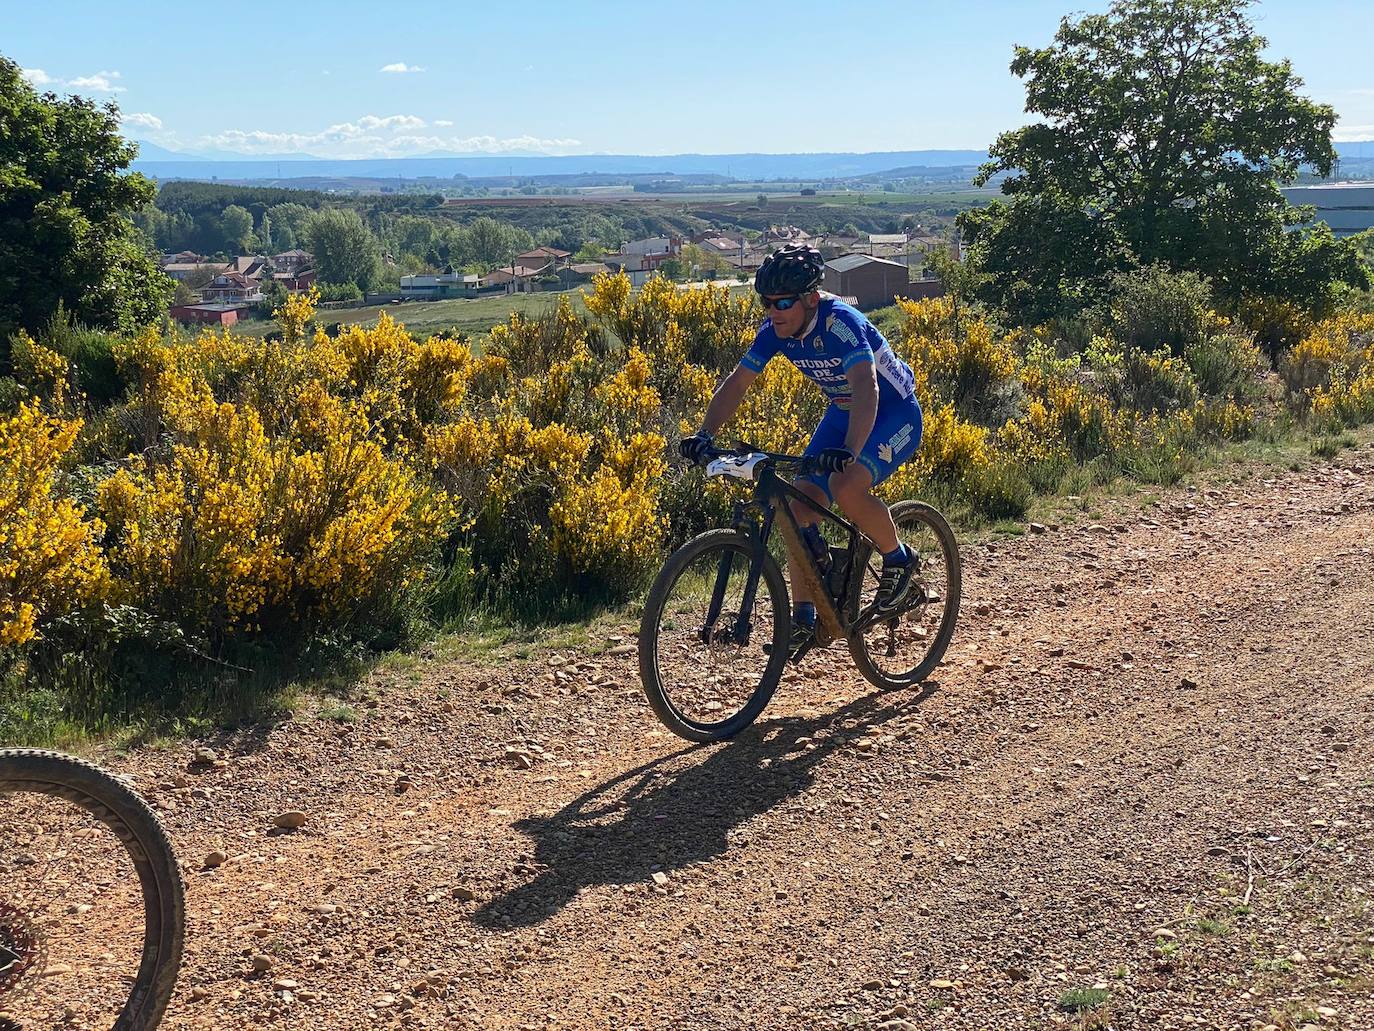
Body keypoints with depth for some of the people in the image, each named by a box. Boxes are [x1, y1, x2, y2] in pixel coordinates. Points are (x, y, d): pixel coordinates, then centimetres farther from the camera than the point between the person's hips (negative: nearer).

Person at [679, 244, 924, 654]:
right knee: (799, 505, -8)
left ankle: (898, 560, -5)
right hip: (842, 414, 7)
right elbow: (736, 383, -9)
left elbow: (866, 389, -44)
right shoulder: (776, 329, -11)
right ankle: (804, 617, 2)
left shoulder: (840, 323, -31)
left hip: (894, 415, -7)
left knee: (847, 488, -32)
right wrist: (704, 434, -23)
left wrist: (849, 452, -58)